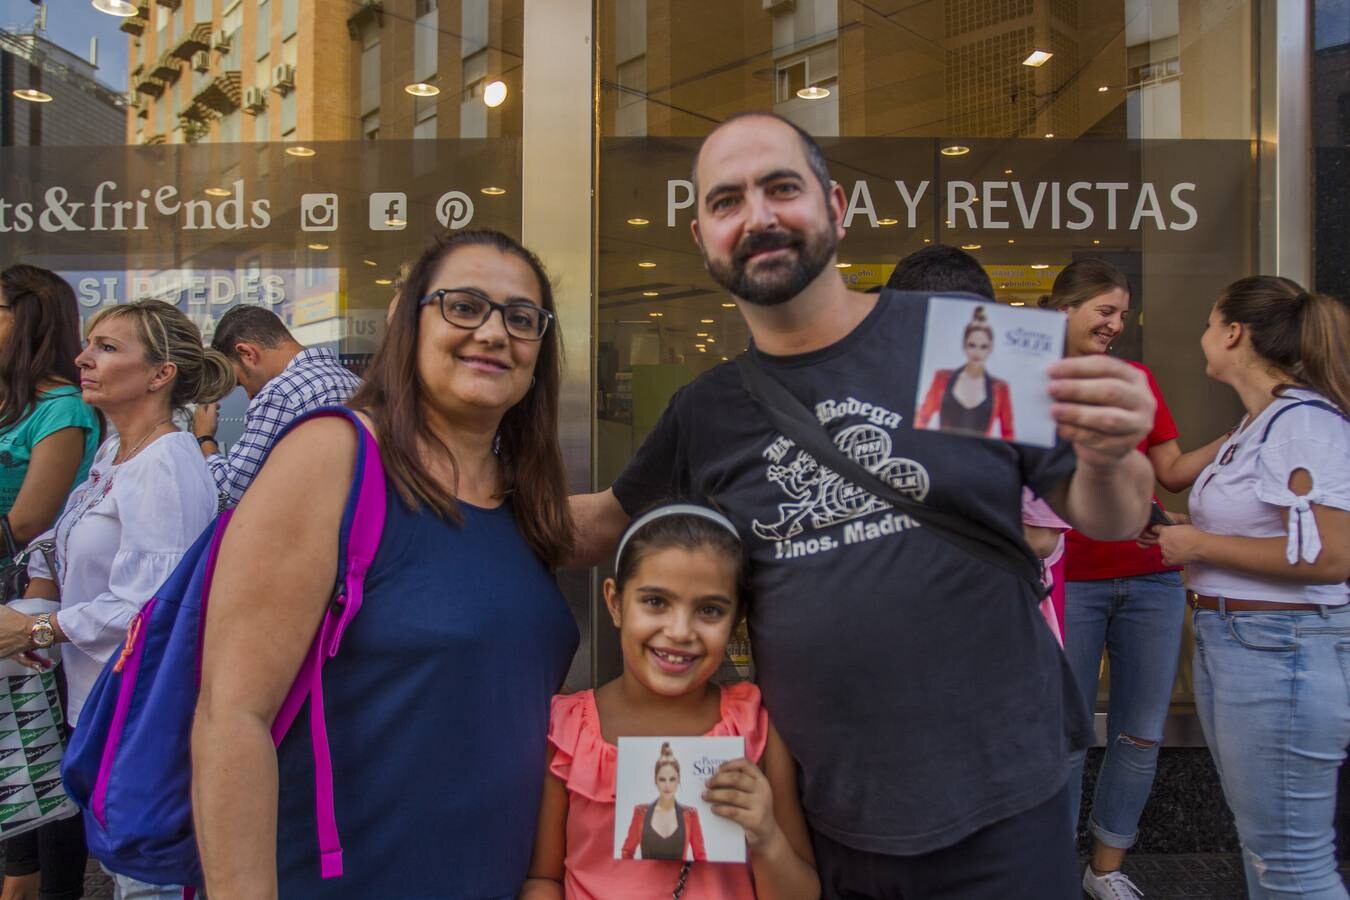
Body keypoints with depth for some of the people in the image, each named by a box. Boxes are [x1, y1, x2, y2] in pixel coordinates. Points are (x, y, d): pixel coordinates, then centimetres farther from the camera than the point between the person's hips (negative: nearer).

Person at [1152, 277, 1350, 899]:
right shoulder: (1256, 424, 13)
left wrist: (1202, 546, -17)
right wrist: (1187, 534, 10)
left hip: (1279, 650, -10)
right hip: (1225, 639, 10)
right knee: (1260, 843, 21)